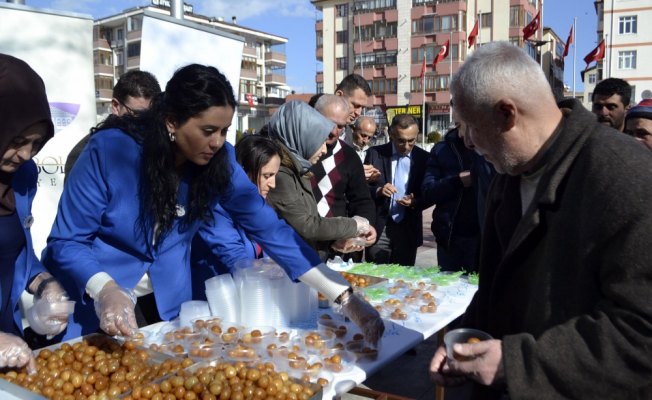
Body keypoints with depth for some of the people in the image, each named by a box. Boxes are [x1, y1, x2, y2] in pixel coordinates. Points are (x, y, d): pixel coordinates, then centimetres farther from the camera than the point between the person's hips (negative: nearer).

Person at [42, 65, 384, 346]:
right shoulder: (110, 149, -23)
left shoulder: (219, 159, -14)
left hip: (167, 305, 3)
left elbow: (268, 227, -17)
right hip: (94, 305, -3)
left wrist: (343, 296, -25)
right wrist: (105, 291, -38)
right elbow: (67, 241, -17)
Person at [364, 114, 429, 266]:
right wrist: (378, 191, -19)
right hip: (378, 227, -1)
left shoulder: (424, 158, 0)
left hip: (408, 230, 1)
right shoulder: (375, 153, -1)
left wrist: (415, 202, -15)